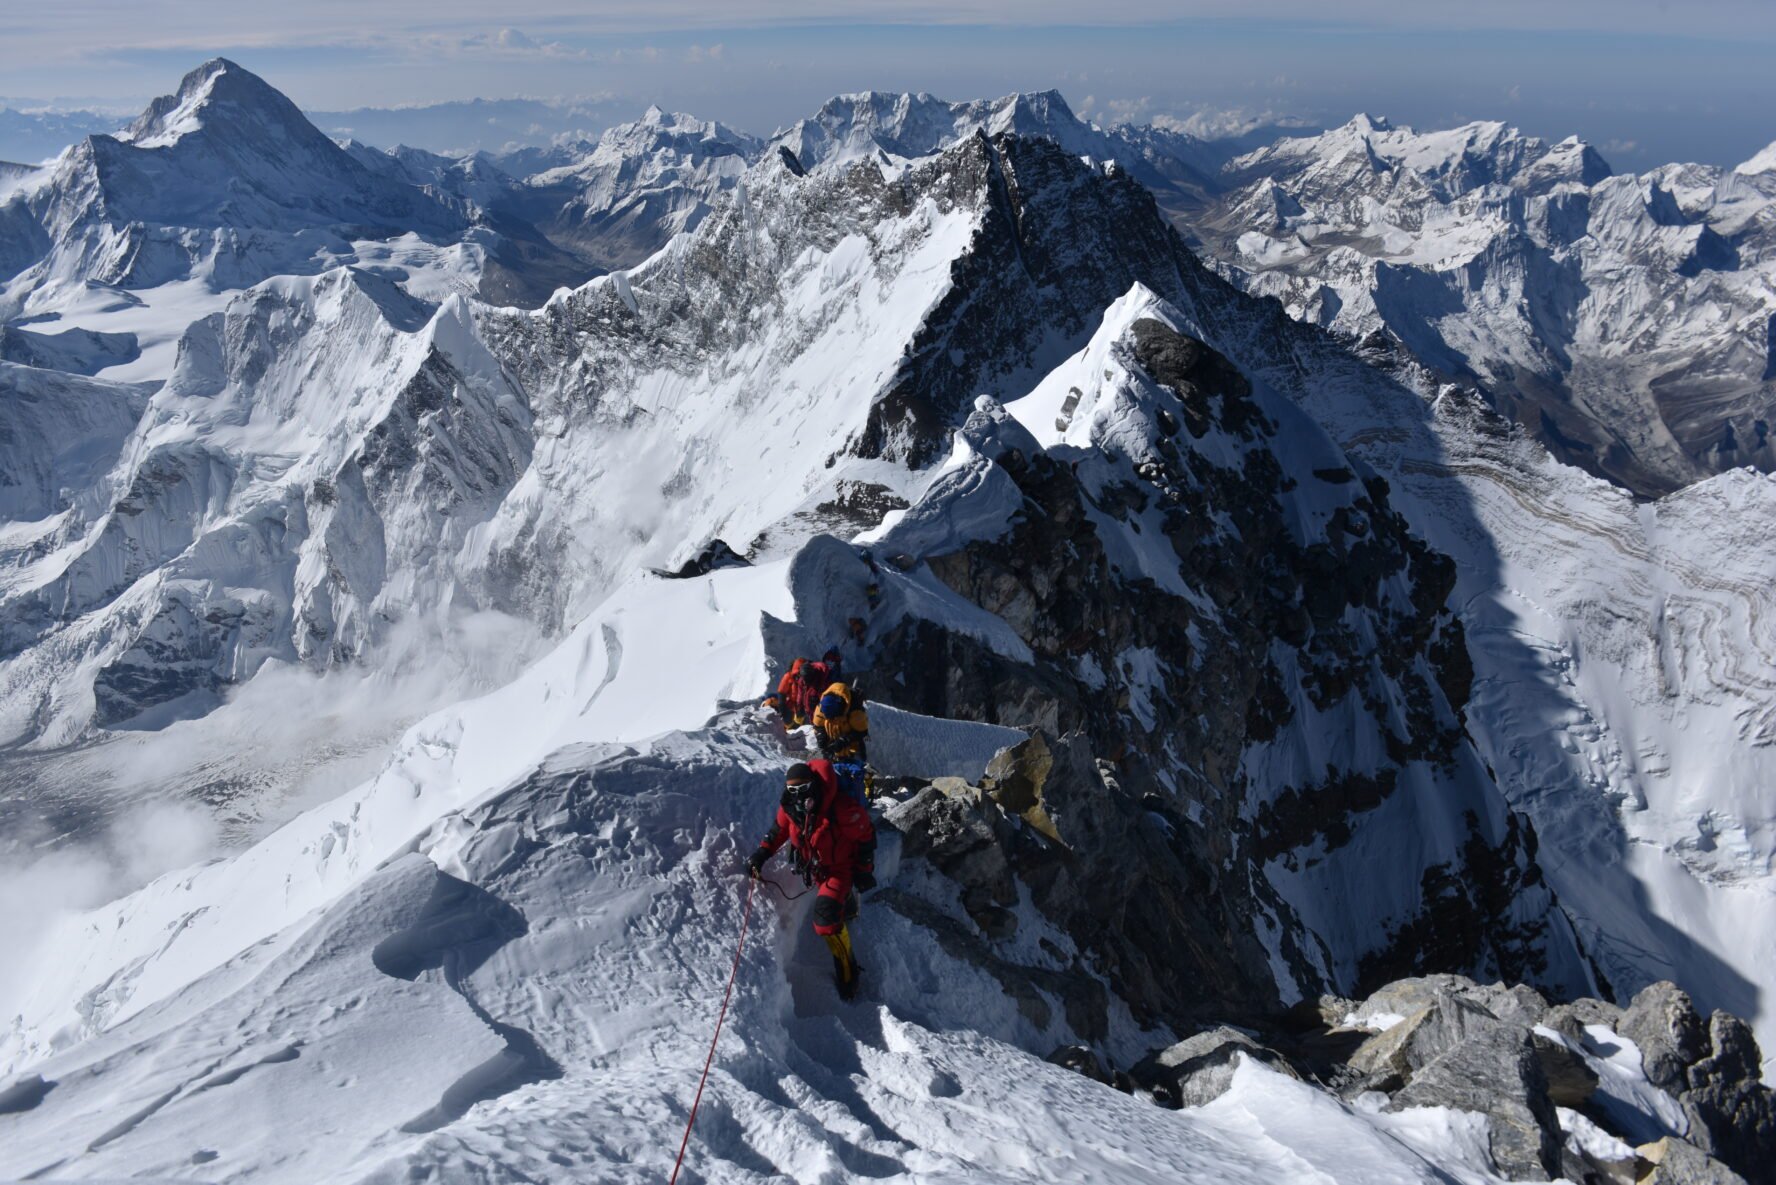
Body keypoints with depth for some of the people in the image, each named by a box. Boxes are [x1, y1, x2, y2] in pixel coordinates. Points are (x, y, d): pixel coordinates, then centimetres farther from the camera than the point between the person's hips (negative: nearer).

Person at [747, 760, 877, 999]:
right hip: (814, 869, 6)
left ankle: (847, 974, -10)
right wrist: (761, 854, -8)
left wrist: (864, 870, -12)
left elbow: (866, 835, -19)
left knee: (826, 913, -23)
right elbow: (779, 829, 4)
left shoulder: (841, 809, -35)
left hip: (840, 870, -6)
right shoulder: (790, 808, -18)